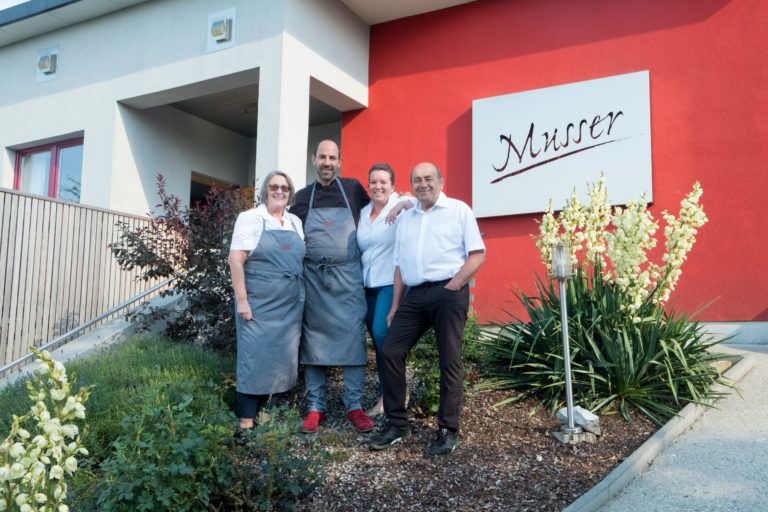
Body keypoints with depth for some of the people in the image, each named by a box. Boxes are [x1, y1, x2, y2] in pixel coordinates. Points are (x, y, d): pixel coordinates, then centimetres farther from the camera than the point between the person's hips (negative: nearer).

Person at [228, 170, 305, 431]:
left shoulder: (296, 222, 13)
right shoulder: (250, 218, -5)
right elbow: (235, 260, -11)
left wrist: (302, 297, 11)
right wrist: (241, 300, -17)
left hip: (290, 305, 6)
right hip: (259, 303, -6)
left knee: (280, 357, 10)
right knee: (254, 356, -3)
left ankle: (264, 408, 23)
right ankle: (246, 418, 5)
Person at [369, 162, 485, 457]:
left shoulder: (459, 210, 4)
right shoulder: (405, 219, 19)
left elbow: (477, 254, -3)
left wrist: (453, 286, -12)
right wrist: (395, 306, 13)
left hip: (448, 294, -5)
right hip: (415, 295, 5)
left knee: (449, 361, -2)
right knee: (389, 352, -2)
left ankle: (448, 431, 8)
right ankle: (397, 423, 10)